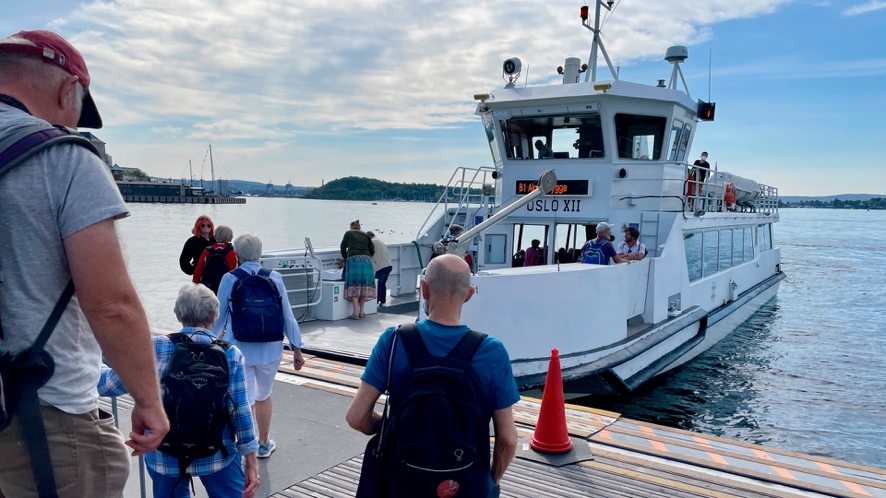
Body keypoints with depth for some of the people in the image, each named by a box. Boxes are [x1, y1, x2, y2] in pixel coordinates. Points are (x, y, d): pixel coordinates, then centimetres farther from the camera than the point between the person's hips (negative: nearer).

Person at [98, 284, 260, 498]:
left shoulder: (154, 348, -6)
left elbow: (110, 383, 1)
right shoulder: (230, 354, -8)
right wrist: (251, 461, -1)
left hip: (164, 455, 2)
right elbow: (240, 411, -8)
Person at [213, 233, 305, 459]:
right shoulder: (275, 278, -4)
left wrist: (213, 337, 22)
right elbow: (287, 316, -2)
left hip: (239, 350, -2)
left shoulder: (229, 279, -9)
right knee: (263, 396, 22)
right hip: (269, 349, 2)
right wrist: (297, 348, 6)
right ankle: (264, 444, 38)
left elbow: (219, 316, 2)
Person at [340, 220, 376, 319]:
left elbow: (343, 247, 21)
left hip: (353, 259, -2)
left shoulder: (348, 233, 17)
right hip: (366, 260, 3)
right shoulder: (366, 235, 22)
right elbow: (372, 250, 18)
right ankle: (361, 312, 11)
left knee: (354, 286, -4)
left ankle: (355, 313, -9)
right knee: (364, 285, 8)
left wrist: (345, 258, 36)